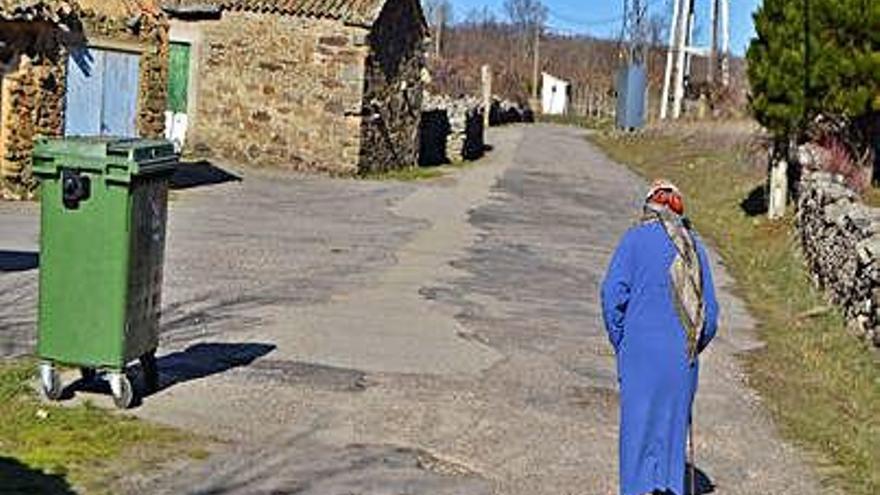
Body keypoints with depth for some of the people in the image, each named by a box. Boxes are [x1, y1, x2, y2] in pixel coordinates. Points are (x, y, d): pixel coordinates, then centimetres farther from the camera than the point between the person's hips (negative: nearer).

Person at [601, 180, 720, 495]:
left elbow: (613, 292, -10)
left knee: (638, 424, 0)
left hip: (642, 351, -3)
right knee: (674, 425, 11)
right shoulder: (695, 246, 12)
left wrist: (620, 344, -1)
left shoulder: (636, 239, -1)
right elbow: (710, 312, 12)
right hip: (683, 357, 4)